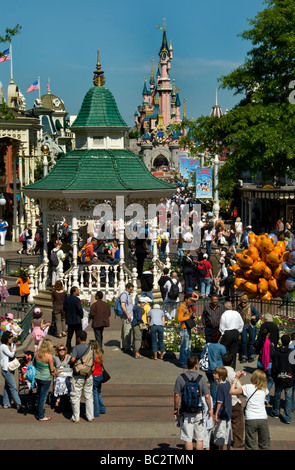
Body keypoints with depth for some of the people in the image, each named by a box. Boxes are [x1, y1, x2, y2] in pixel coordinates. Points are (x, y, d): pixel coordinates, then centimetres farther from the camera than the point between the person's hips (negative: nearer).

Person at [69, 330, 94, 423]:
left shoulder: (76, 348, -12)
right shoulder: (90, 348, 3)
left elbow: (72, 359, -24)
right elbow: (93, 362, 5)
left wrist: (70, 363, -3)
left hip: (78, 376, -4)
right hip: (88, 375, 5)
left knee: (75, 397, 6)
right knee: (89, 396, 14)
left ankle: (76, 418, 11)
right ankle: (90, 416, 18)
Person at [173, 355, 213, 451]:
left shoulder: (180, 378, -5)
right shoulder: (201, 378, -5)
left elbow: (177, 395, -5)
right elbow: (207, 396, -5)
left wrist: (176, 409, 8)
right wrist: (209, 409, 8)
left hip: (186, 412, 0)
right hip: (198, 412, 0)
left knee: (188, 439, 4)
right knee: (200, 439, 10)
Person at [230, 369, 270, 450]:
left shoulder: (247, 387, -5)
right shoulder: (264, 389, 4)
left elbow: (231, 391, 0)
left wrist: (236, 379, 10)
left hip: (250, 420, -3)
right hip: (263, 419, 3)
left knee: (250, 446, 1)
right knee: (265, 445, 13)